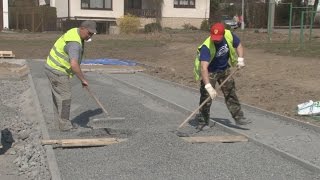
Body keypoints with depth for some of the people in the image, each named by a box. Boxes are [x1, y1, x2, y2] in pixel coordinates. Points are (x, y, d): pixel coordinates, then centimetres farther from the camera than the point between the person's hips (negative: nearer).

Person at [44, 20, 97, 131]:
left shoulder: (74, 32, 5)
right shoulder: (75, 43, -28)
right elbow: (74, 65, -40)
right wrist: (83, 79, -33)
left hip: (52, 68, 10)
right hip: (58, 72, -10)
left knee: (58, 97, 17)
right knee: (65, 98, -4)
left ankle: (60, 121, 28)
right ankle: (65, 125, 3)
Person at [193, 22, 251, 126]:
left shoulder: (229, 36, -21)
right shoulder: (206, 47, -36)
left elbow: (238, 45, 4)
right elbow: (204, 68, -44)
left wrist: (240, 59, -11)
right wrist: (208, 87, -51)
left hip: (224, 69, 5)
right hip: (210, 71, -5)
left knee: (231, 93, 8)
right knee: (206, 96, -7)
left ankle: (238, 118, 17)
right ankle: (203, 121, 8)